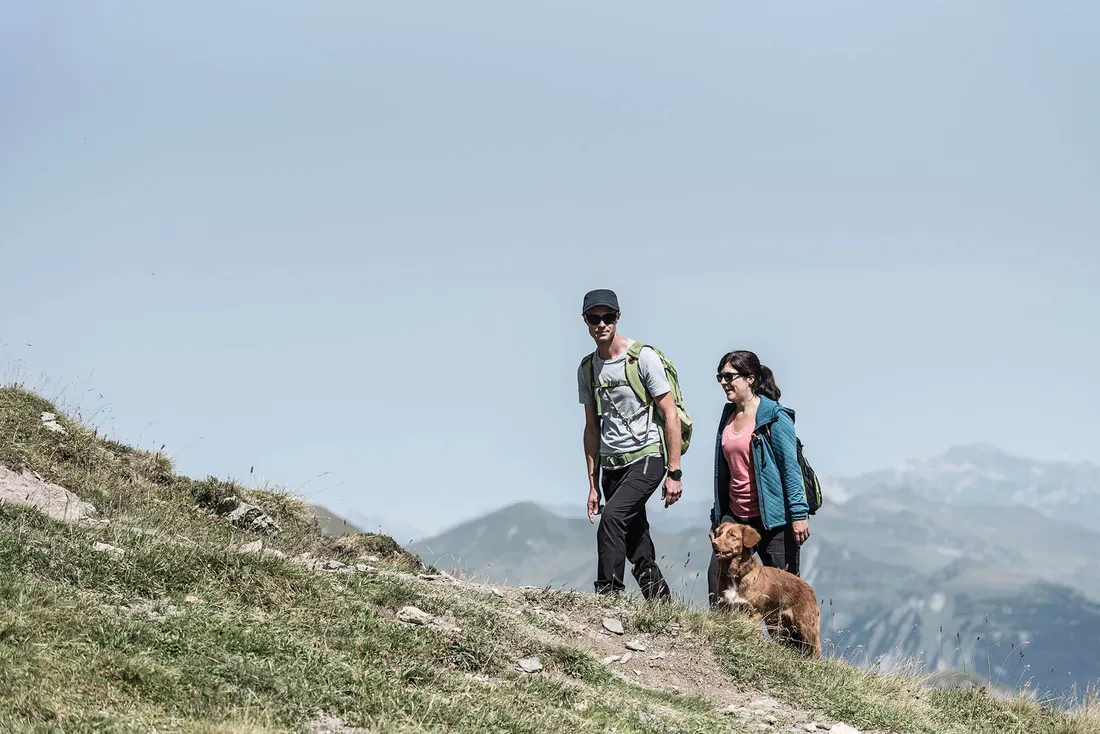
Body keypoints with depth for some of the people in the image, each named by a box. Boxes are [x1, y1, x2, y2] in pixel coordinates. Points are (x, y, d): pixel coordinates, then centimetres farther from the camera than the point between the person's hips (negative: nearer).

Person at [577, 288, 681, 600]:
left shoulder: (643, 358, -8)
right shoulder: (587, 369, 10)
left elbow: (670, 414, -8)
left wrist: (674, 473, -12)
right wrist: (593, 485, 13)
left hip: (647, 457, -6)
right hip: (611, 465, 6)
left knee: (612, 516, -26)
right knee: (633, 537, 7)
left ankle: (608, 593, -24)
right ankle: (662, 602, 20)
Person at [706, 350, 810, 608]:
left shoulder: (774, 416, -8)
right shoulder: (729, 415, 12)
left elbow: (791, 467, -10)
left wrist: (798, 514, -15)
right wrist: (717, 516, 20)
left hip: (772, 518, -6)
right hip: (735, 516, 6)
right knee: (717, 577, -5)